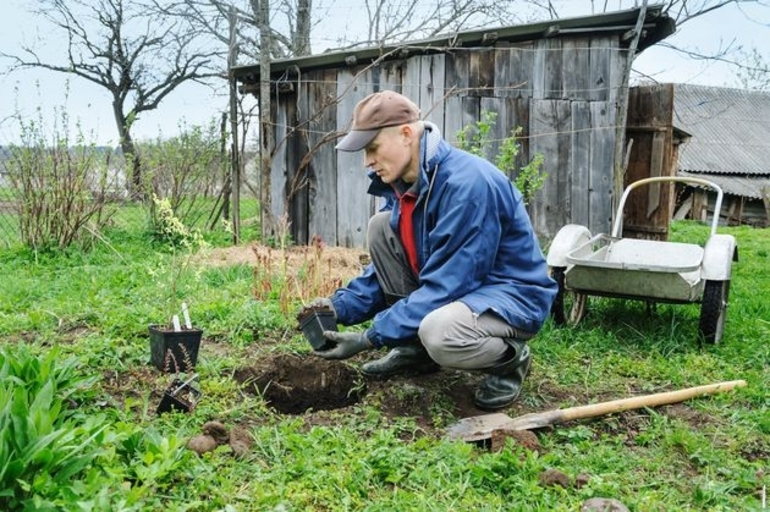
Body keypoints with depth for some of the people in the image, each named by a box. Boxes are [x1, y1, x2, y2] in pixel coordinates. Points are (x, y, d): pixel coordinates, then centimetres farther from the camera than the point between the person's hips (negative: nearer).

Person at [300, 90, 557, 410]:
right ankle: (416, 347, 6)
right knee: (381, 227, -4)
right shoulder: (403, 180, -1)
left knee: (439, 332, -39)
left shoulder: (467, 183, -28)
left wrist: (369, 338, -24)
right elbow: (390, 262, 9)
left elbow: (445, 286, -28)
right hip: (456, 284, 8)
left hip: (512, 296, -8)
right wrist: (342, 305, -6)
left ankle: (510, 358, -3)